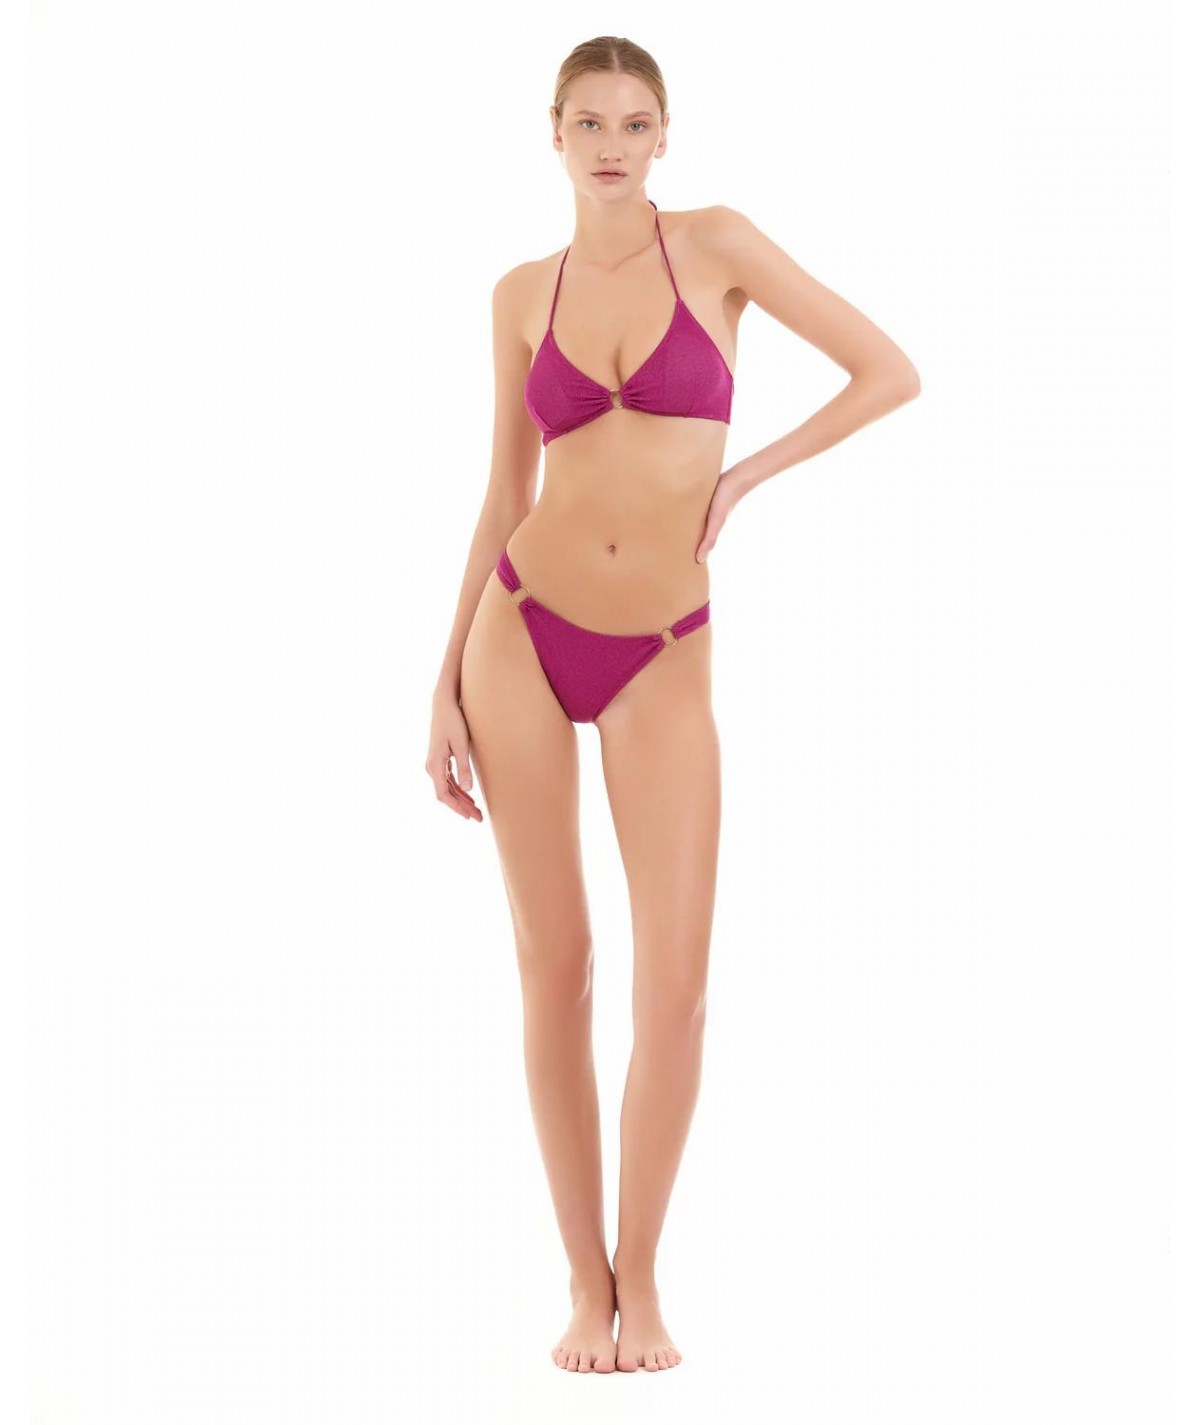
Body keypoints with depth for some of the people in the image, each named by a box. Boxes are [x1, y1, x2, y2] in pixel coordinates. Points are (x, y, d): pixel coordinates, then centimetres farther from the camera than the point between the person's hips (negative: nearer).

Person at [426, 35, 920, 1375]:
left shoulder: (714, 244, 0)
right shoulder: (522, 295, 6)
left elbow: (891, 371, -1)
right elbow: (504, 496, 9)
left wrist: (742, 474, -4)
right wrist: (447, 680, 5)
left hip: (662, 661, -1)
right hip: (524, 633, 1)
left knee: (675, 980, -8)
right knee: (555, 964, 2)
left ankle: (640, 1285, 8)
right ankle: (584, 1282, 13)